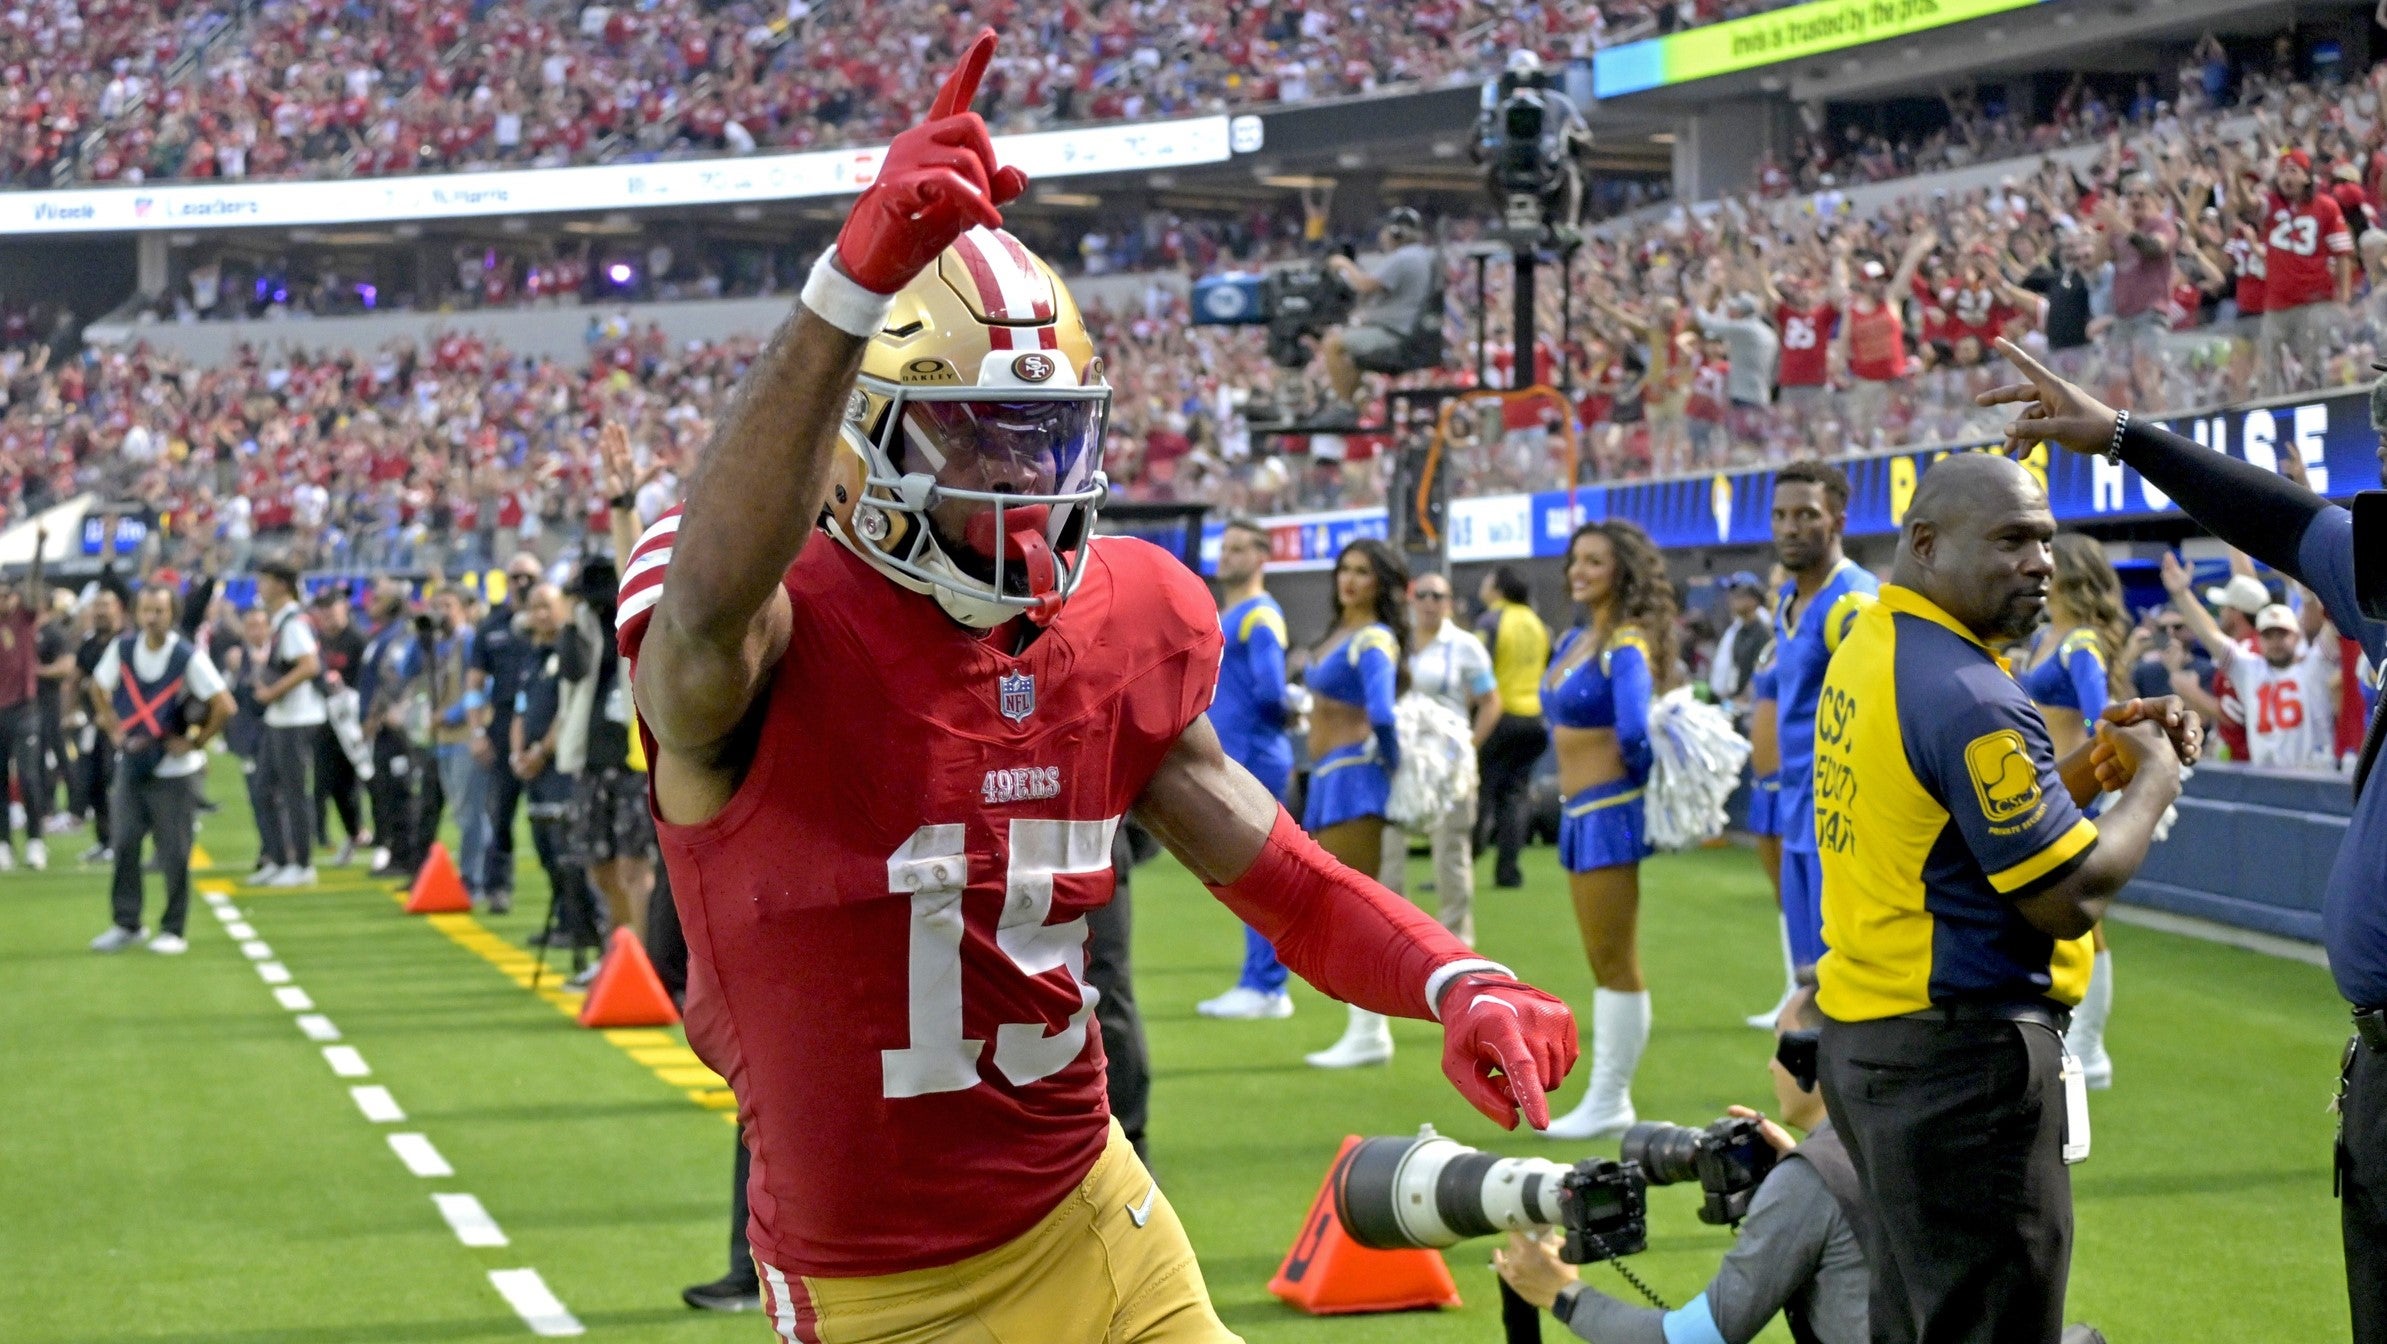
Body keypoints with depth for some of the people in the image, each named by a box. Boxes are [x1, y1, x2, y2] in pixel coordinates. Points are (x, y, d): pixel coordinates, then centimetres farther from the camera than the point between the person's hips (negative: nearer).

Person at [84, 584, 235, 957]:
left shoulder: (189, 657, -16)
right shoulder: (122, 649, -2)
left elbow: (224, 706, -17)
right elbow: (98, 688, 16)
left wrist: (193, 742, -13)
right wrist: (113, 728, 7)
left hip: (175, 769, -4)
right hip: (132, 765, 4)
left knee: (174, 853, -1)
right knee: (124, 845, 4)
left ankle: (173, 930, 9)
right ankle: (126, 924, 15)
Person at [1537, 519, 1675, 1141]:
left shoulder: (1626, 646, -15)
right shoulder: (1574, 641, 11)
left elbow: (1633, 732, -29)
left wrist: (1638, 779, -12)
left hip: (1610, 810, -10)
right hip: (1578, 810, 10)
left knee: (1615, 964, -3)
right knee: (1603, 964, 14)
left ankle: (1609, 1104, 2)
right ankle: (1606, 1099, 21)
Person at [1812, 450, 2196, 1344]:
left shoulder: (1865, 654, 11)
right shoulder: (1966, 697, -20)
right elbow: (2071, 896, -19)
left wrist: (2098, 761, 7)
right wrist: (2152, 779, -4)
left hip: (1861, 1033, 10)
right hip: (1963, 1059, -10)